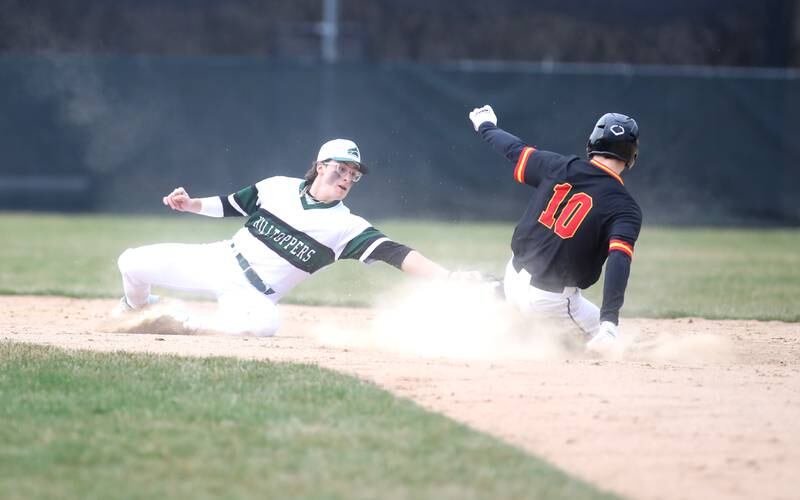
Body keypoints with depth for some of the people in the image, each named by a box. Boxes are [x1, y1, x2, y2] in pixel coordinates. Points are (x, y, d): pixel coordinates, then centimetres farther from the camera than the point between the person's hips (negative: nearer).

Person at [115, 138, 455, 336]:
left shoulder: (345, 226, -11)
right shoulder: (279, 187, 0)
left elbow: (394, 253, -23)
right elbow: (231, 206, 13)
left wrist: (446, 278, -37)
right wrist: (190, 204, -4)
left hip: (254, 294, -3)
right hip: (219, 259, 3)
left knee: (264, 322, -41)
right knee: (133, 263, -4)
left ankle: (189, 327, -14)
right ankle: (136, 307, 34)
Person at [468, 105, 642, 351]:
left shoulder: (559, 167, -2)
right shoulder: (624, 208, -14)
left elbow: (514, 149, 14)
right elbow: (619, 260, -26)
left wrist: (485, 126, 36)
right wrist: (609, 320, -33)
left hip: (513, 278, 5)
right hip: (552, 298, -5)